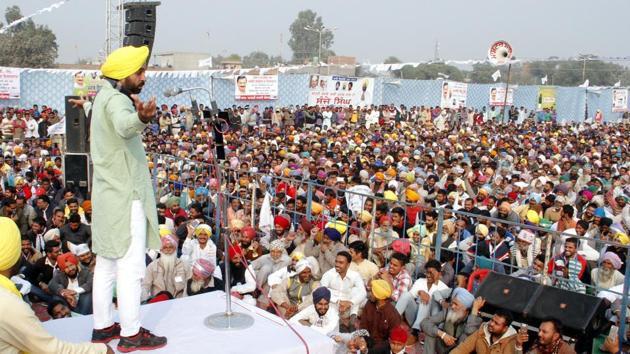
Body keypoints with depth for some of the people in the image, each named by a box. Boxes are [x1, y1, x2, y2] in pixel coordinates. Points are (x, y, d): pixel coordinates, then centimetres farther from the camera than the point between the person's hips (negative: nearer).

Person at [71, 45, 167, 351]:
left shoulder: (103, 97, 14)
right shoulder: (116, 99, -18)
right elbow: (124, 125, -43)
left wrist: (88, 107, 61)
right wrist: (141, 119, -65)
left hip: (108, 197, 11)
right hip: (125, 198, -11)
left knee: (106, 264, 15)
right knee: (131, 267, -5)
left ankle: (103, 326, 24)